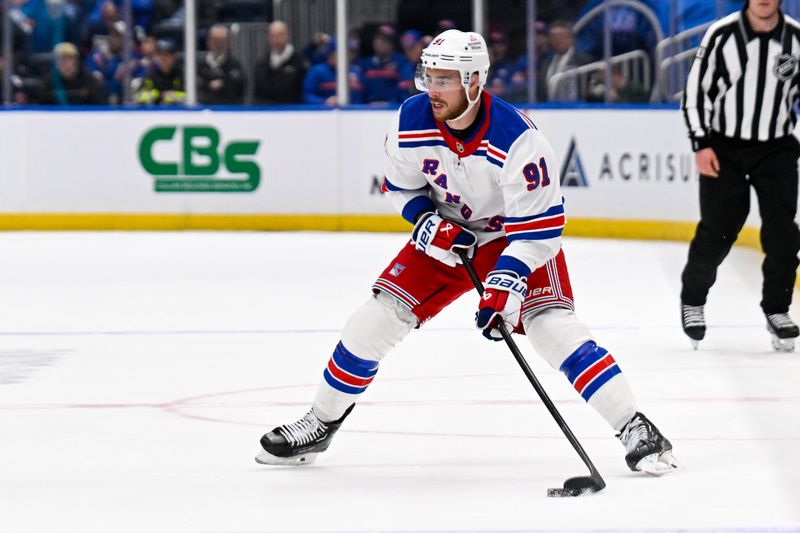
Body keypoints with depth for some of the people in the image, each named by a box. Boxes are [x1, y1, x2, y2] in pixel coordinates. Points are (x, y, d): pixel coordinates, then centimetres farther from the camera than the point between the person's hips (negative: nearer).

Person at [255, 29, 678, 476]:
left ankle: (636, 429, -19)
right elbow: (401, 186, 2)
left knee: (552, 324, -24)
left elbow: (538, 228, -29)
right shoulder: (412, 121, -17)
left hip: (516, 236, -4)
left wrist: (506, 284, -38)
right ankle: (320, 424, 13)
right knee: (380, 314, -4)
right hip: (447, 234, 4)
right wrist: (427, 223, -17)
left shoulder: (518, 140, -32)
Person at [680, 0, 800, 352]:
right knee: (716, 233, -1)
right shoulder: (722, 35, -10)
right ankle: (692, 299, 22)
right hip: (724, 147, -2)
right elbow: (696, 89, -3)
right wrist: (701, 144, -8)